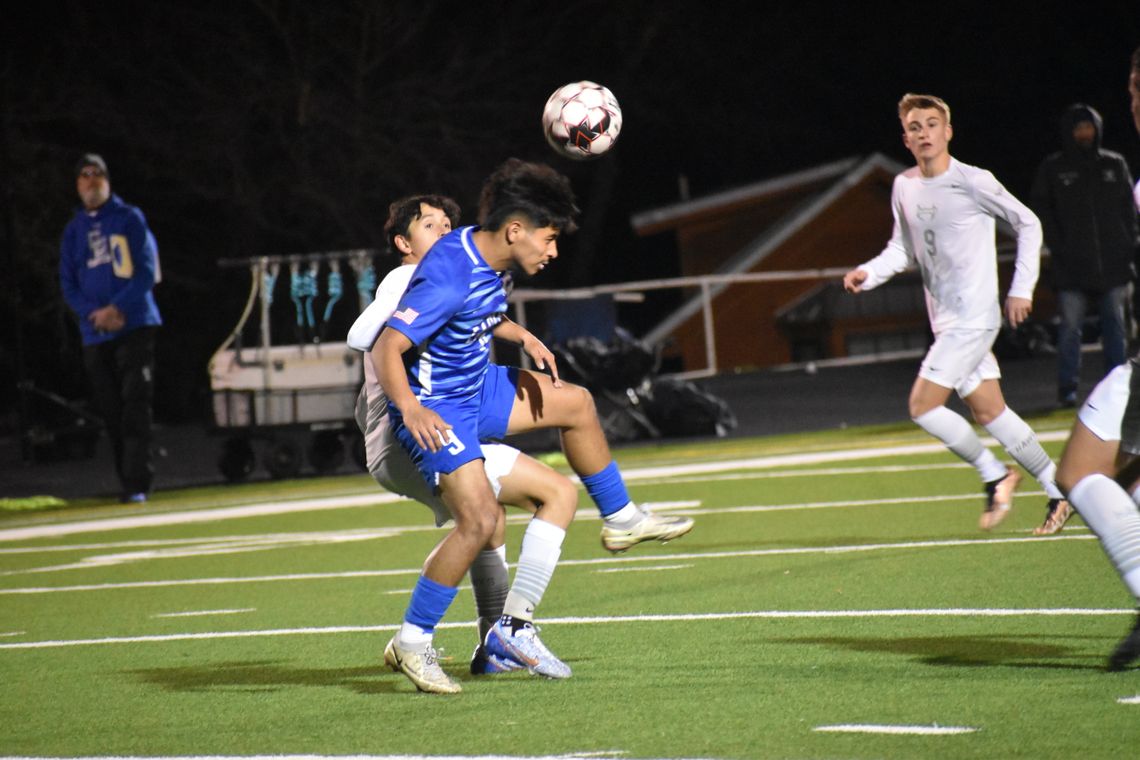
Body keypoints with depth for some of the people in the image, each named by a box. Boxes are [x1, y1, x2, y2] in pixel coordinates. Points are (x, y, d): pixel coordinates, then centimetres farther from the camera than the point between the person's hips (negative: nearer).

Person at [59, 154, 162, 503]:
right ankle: (129, 481, 10)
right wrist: (95, 313, -8)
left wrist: (117, 309, -15)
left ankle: (137, 484, -17)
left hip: (135, 326, -4)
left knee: (135, 404, -13)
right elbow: (68, 284, 10)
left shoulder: (130, 219, 3)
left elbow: (146, 272, -4)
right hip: (95, 334, 4)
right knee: (110, 410, 3)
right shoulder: (73, 230, 13)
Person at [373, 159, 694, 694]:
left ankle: (620, 521, 35)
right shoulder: (450, 277, -30)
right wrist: (410, 408, -50)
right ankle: (412, 643, -12)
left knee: (575, 404, 18)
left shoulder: (485, 257, -1)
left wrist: (524, 338, 6)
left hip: (475, 388, 10)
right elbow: (387, 348, -35)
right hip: (435, 411, -10)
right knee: (480, 518, -22)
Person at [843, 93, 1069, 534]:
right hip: (946, 322, 7)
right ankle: (1059, 491, 18)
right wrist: (868, 273, -3)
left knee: (922, 406, -13)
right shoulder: (904, 187, 8)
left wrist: (1021, 289, -6)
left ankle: (994, 475, 3)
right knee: (987, 412, 8)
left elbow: (1028, 224, -4)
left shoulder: (973, 183, -12)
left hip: (974, 317, -7)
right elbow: (904, 249, 16)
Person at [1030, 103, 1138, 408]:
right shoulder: (1052, 168, 5)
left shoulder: (1114, 165, 11)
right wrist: (1058, 246, -7)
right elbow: (1041, 210, 3)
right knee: (1070, 326, -4)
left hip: (1113, 262, 2)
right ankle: (1068, 388, 1)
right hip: (1073, 266, -2)